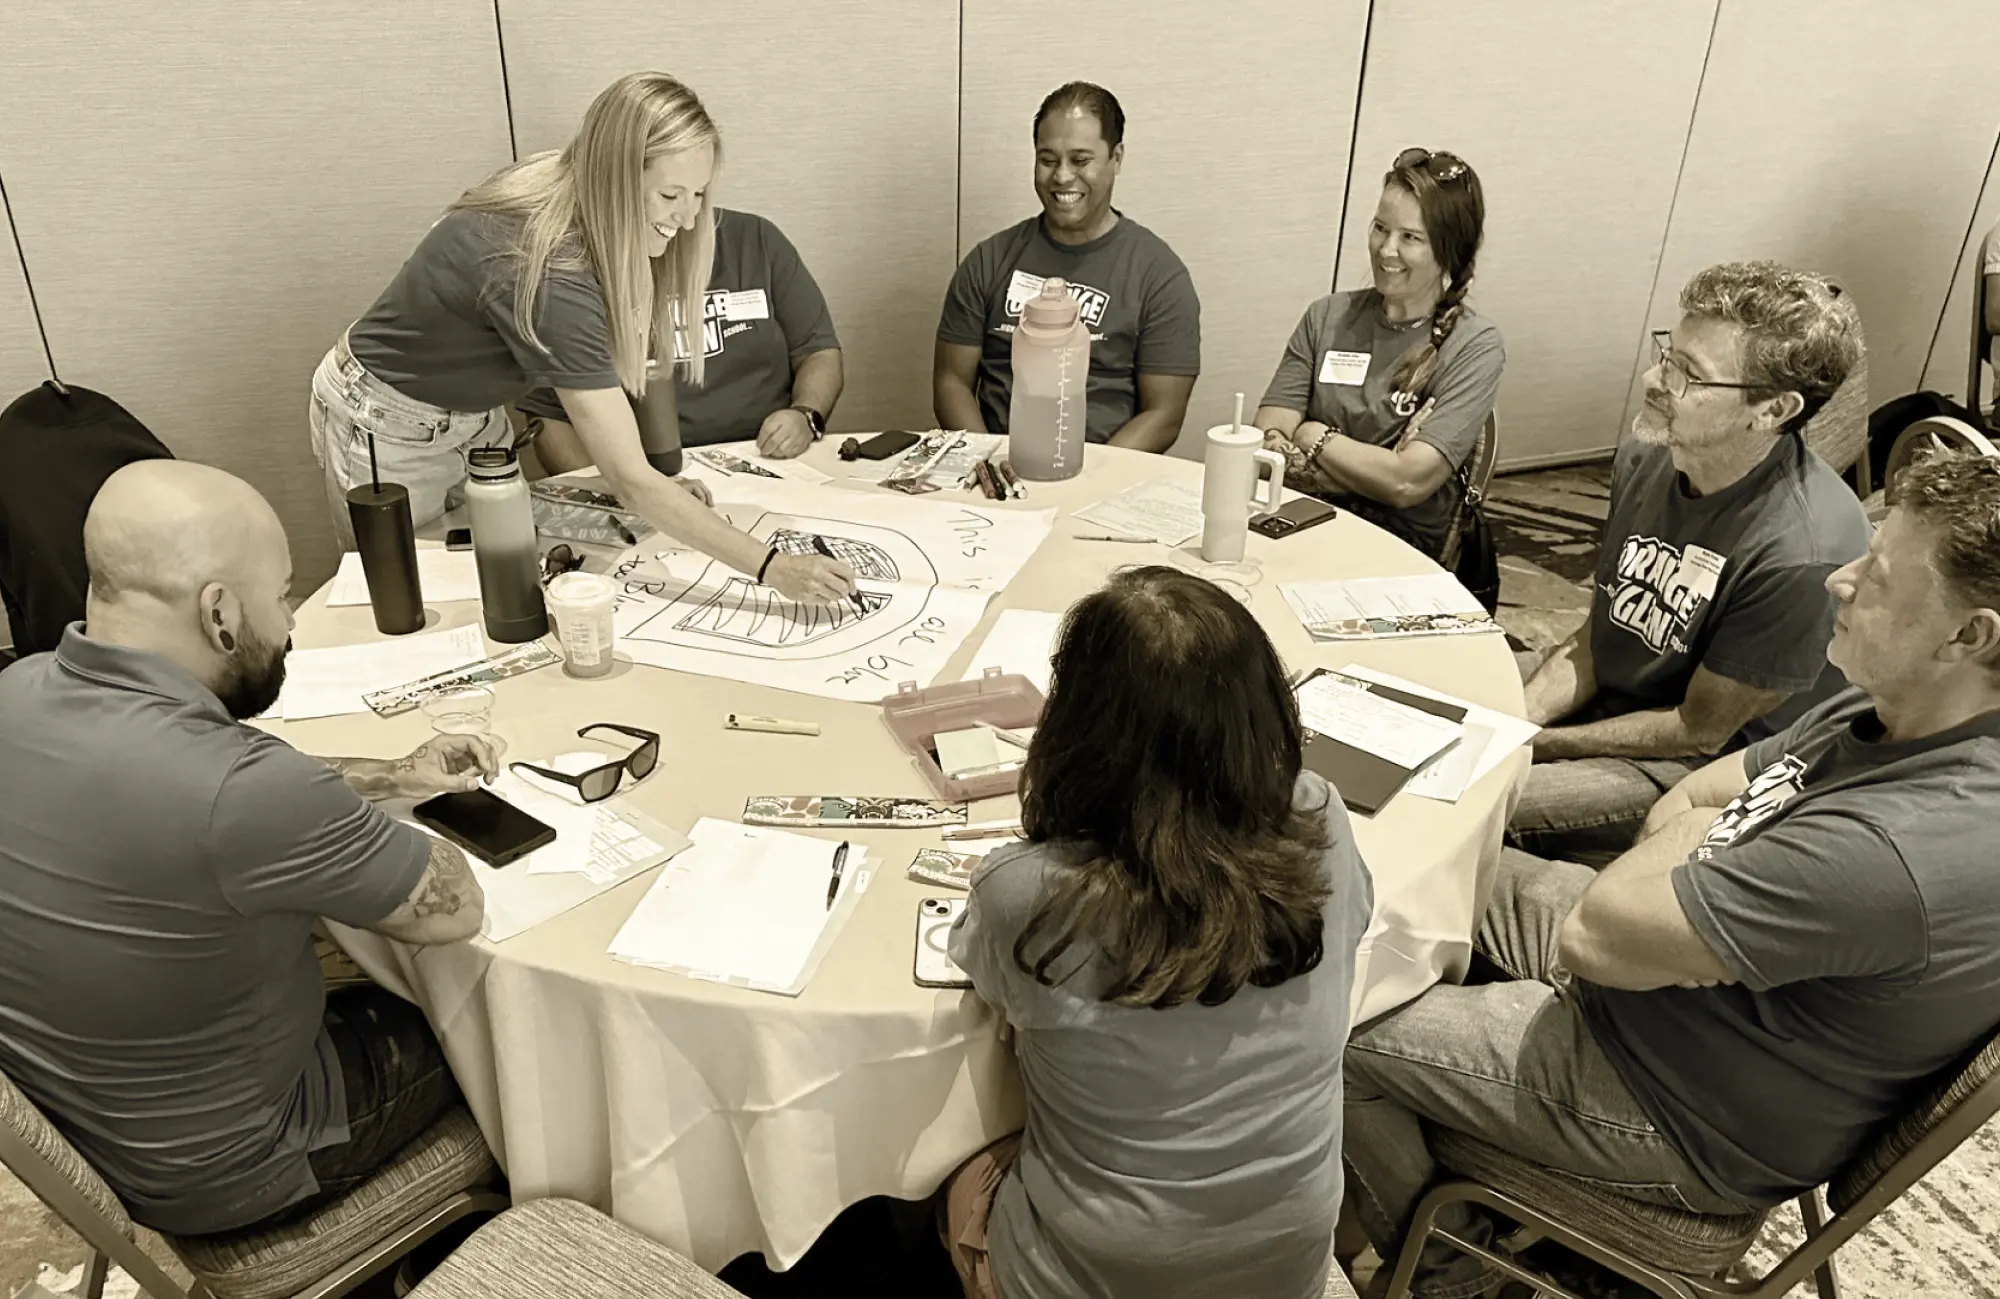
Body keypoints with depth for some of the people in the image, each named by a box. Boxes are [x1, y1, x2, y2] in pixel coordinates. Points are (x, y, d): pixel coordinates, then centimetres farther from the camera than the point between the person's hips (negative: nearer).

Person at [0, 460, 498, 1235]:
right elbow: (454, 907, -24)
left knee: (379, 990, 27)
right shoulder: (242, 794, -39)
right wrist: (356, 819, -6)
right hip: (207, 1179, -7)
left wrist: (392, 777, 3)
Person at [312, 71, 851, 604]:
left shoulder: (557, 185, -15)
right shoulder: (548, 273, -38)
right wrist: (773, 568, -40)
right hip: (388, 430, -7)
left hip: (473, 412, 7)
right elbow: (629, 480, -38)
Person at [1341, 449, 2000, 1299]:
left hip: (1692, 1126, -9)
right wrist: (1693, 839, -18)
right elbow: (1681, 804, 5)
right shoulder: (1891, 711, -6)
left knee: (1336, 1036, -6)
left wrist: (1692, 834, -12)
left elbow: (1592, 936, -31)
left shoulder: (1899, 851, -38)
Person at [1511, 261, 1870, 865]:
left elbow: (1697, 732, -18)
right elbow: (1593, 636, 4)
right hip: (1602, 701, 7)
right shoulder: (1645, 456, -5)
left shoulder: (1802, 552, -29)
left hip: (1705, 772, -7)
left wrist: (1533, 743, -16)